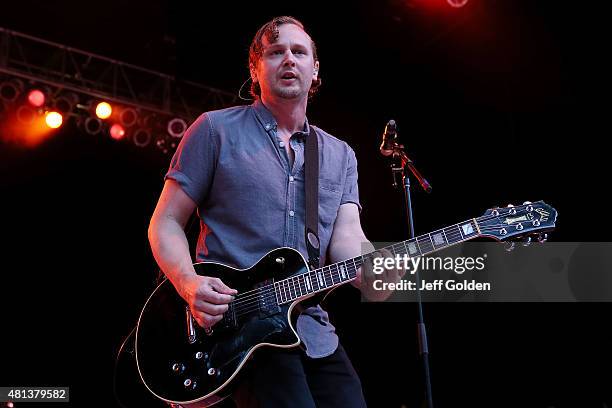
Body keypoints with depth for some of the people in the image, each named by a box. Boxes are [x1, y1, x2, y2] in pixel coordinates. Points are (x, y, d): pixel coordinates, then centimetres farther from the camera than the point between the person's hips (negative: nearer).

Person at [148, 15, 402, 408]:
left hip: (316, 334, 5)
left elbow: (347, 236, 1)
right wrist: (189, 283, -18)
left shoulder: (341, 155, 14)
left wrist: (371, 273, -22)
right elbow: (166, 223, 1)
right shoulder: (216, 130, 1)